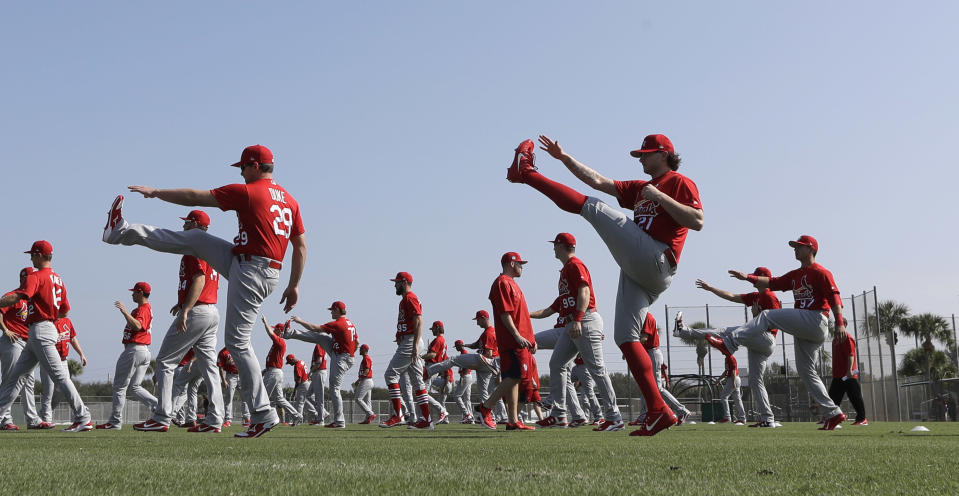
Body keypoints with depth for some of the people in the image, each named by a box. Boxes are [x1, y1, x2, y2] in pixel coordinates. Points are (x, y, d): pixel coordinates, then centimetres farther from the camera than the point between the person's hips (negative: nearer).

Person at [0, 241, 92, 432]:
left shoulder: (36, 276, -10)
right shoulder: (58, 279, 16)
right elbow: (65, 312, 19)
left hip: (40, 331, -10)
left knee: (60, 376, -11)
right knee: (15, 375, 14)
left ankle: (83, 418, -14)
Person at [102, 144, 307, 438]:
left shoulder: (248, 192, -10)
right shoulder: (290, 200, 11)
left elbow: (194, 198, -6)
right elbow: (301, 246, 11)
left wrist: (155, 193, 6)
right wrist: (294, 285, 17)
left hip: (250, 273, -9)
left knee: (237, 341, -5)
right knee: (195, 239, 16)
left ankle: (264, 416, -5)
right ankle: (124, 232, 27)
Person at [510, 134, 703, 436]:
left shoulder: (680, 184, 5)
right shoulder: (639, 188, 29)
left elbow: (698, 222, -11)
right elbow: (598, 181, 24)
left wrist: (659, 196, -12)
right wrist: (564, 158, 19)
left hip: (656, 261, -9)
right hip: (636, 273, 9)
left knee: (592, 207, -8)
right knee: (625, 337, 2)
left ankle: (527, 173, 2)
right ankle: (658, 412, -4)